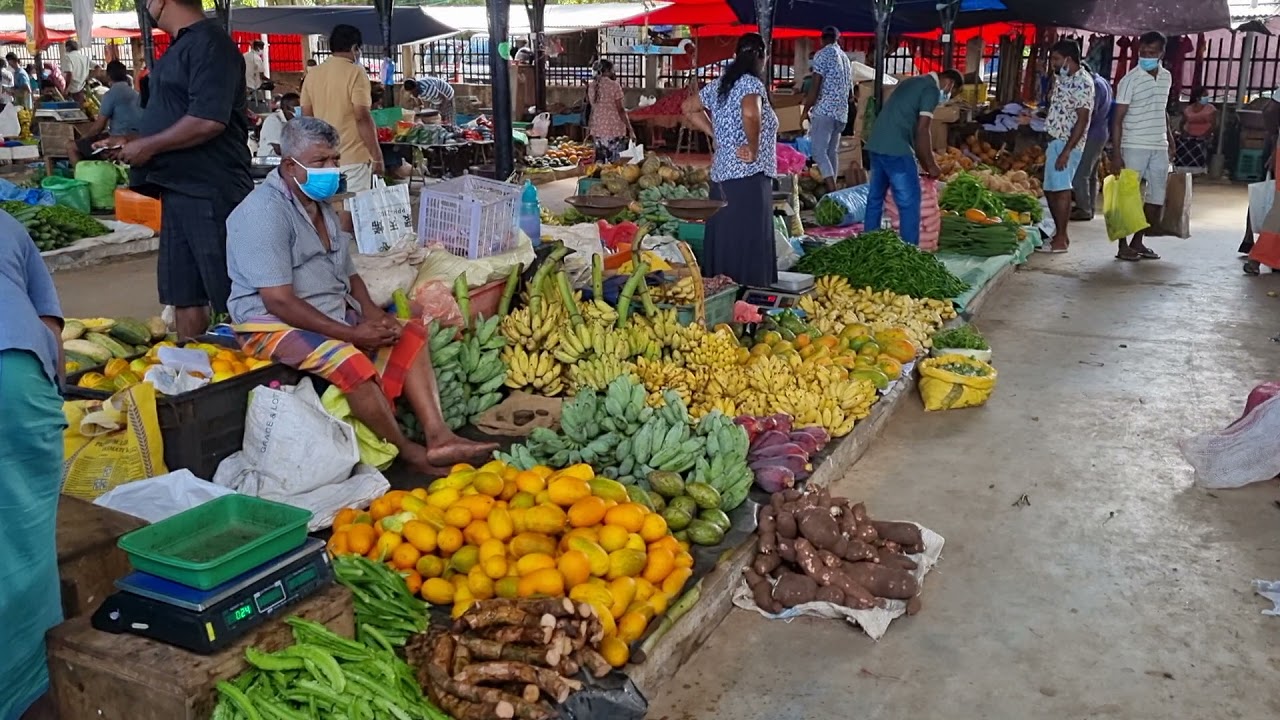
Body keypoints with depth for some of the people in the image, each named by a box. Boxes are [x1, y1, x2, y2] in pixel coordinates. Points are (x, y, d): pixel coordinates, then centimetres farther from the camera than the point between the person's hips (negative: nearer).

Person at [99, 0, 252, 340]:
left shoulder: (209, 43, -12)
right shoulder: (182, 46, 17)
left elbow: (208, 120, -23)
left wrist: (147, 146, -13)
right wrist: (131, 140, 15)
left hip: (209, 192, -10)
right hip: (179, 188, 10)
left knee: (231, 298, -5)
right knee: (183, 294, 12)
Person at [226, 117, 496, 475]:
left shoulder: (322, 206, 12)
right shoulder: (264, 212, -18)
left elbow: (348, 272, 18)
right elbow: (279, 301, -23)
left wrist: (370, 312, -4)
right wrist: (351, 333, -23)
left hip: (335, 313, 9)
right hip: (275, 324, -9)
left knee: (410, 335, -2)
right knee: (350, 362, -32)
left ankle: (438, 435, -11)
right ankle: (407, 451, -13)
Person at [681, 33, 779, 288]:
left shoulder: (719, 85, 14)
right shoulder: (751, 83, -8)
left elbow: (688, 107, 26)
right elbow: (750, 113, -30)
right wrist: (753, 148, -20)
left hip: (720, 175, 8)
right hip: (749, 176, -8)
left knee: (723, 240, 11)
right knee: (748, 244, -5)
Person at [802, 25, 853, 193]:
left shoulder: (822, 54, -6)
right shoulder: (846, 58, 19)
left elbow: (815, 86, -13)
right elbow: (851, 93, 24)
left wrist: (805, 110, -5)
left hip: (824, 110, -8)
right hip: (841, 113, 8)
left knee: (819, 152, -10)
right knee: (832, 151, 14)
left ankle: (833, 192, -23)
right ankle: (831, 188, 17)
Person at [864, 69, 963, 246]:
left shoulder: (912, 82, 23)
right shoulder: (932, 89, -5)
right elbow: (922, 131, -12)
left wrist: (923, 162, 26)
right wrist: (931, 165, -2)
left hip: (876, 144, 9)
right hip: (896, 148, -9)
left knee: (875, 197, 15)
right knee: (909, 201, -4)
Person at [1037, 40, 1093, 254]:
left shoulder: (1082, 82, -13)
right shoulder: (1062, 79, 15)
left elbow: (1082, 120, -18)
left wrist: (1066, 151, -22)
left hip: (1067, 143, -9)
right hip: (1054, 141, 9)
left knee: (1061, 190, -7)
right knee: (1050, 190, 12)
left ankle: (1061, 240, -2)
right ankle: (1060, 234, 21)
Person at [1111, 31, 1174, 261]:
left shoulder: (1166, 78, 11)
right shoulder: (1130, 80, -8)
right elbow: (1118, 118, -10)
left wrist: (1169, 137, 17)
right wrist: (1116, 154, -16)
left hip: (1159, 148, 6)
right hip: (1134, 147, -6)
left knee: (1157, 198, 7)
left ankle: (1137, 242, 17)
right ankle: (1123, 246, 5)